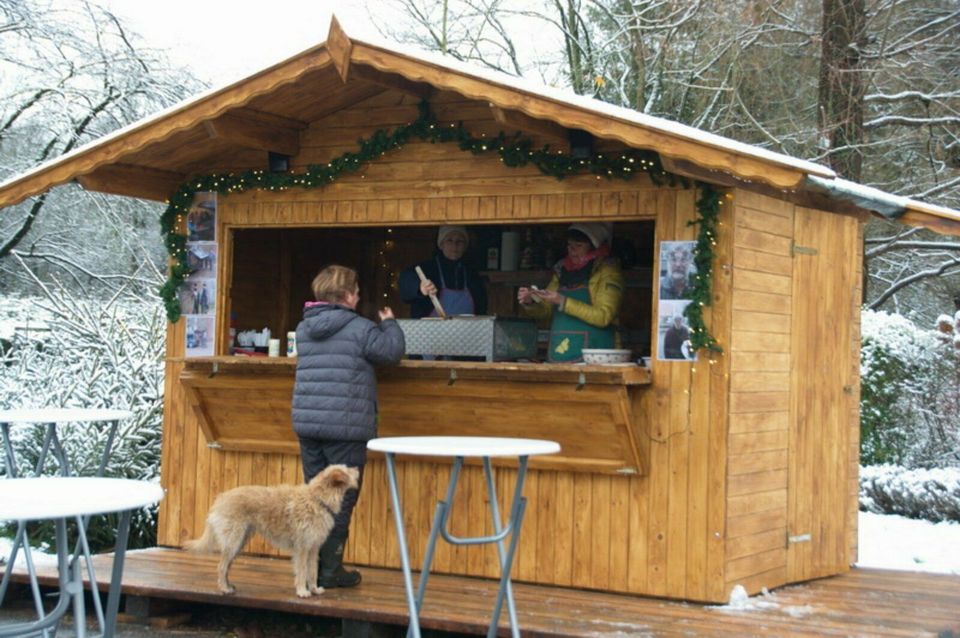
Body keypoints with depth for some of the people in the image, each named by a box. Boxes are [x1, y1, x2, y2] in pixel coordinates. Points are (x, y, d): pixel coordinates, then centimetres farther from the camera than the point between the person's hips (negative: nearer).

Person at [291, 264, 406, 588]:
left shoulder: (303, 330, 11)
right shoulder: (359, 328, -9)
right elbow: (392, 351, -5)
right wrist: (389, 324, 15)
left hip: (307, 424, 6)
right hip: (345, 426, -6)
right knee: (341, 498, 2)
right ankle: (330, 569, 3)